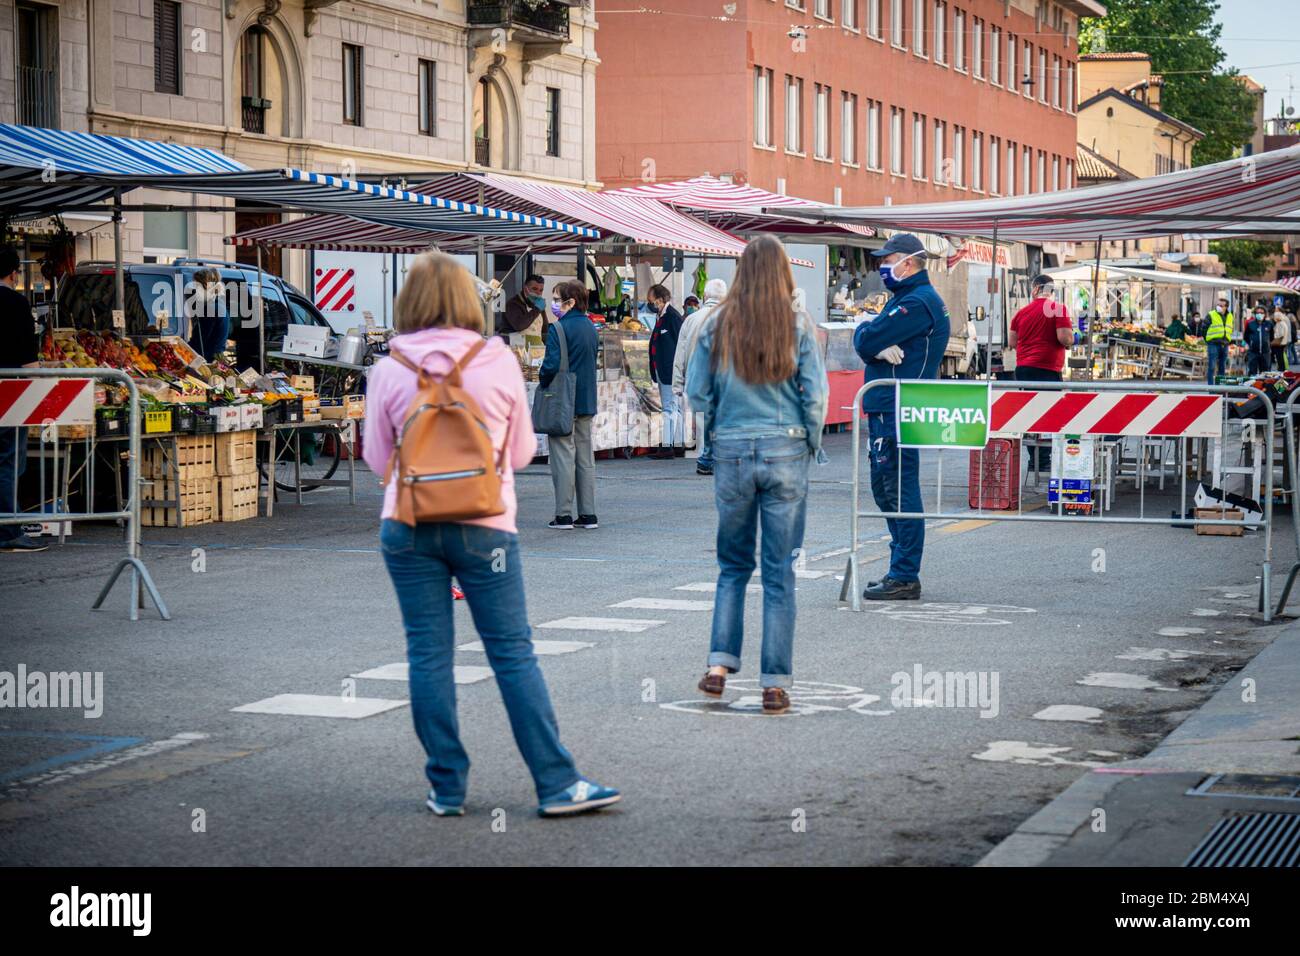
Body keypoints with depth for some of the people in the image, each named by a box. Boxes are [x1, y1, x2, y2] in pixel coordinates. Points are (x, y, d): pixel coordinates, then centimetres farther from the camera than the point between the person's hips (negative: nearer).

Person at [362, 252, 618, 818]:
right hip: (484, 526, -1)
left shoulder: (389, 371, -3)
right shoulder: (499, 363, -4)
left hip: (409, 529, 1)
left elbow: (377, 458, 6)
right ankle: (557, 784, 4)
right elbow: (521, 452, 6)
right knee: (513, 651, 3)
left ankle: (446, 789, 10)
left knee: (428, 654, 7)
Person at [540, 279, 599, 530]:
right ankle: (588, 515, 12)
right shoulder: (590, 327, 10)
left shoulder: (559, 328, -14)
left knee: (563, 455, -2)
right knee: (585, 457, 10)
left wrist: (542, 380, -1)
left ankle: (564, 515, -1)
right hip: (587, 401, 7)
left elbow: (552, 365, -21)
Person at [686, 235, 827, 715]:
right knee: (779, 571, 4)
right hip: (786, 452, -1)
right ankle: (775, 684, 6)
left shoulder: (718, 325, 0)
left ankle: (719, 664, 5)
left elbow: (695, 392, 1)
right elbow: (815, 395, -6)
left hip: (732, 453, 1)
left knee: (733, 565, 16)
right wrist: (811, 443, 9)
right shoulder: (798, 327, -4)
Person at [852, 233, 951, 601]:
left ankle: (904, 578, -6)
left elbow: (865, 340, -20)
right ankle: (901, 569, 24)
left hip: (897, 411, -11)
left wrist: (866, 334, 3)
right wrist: (879, 347, -12)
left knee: (900, 491, -8)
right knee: (885, 489, 16)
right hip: (886, 408, 11)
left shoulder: (917, 303, -14)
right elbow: (865, 343, 10)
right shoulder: (904, 298, 20)